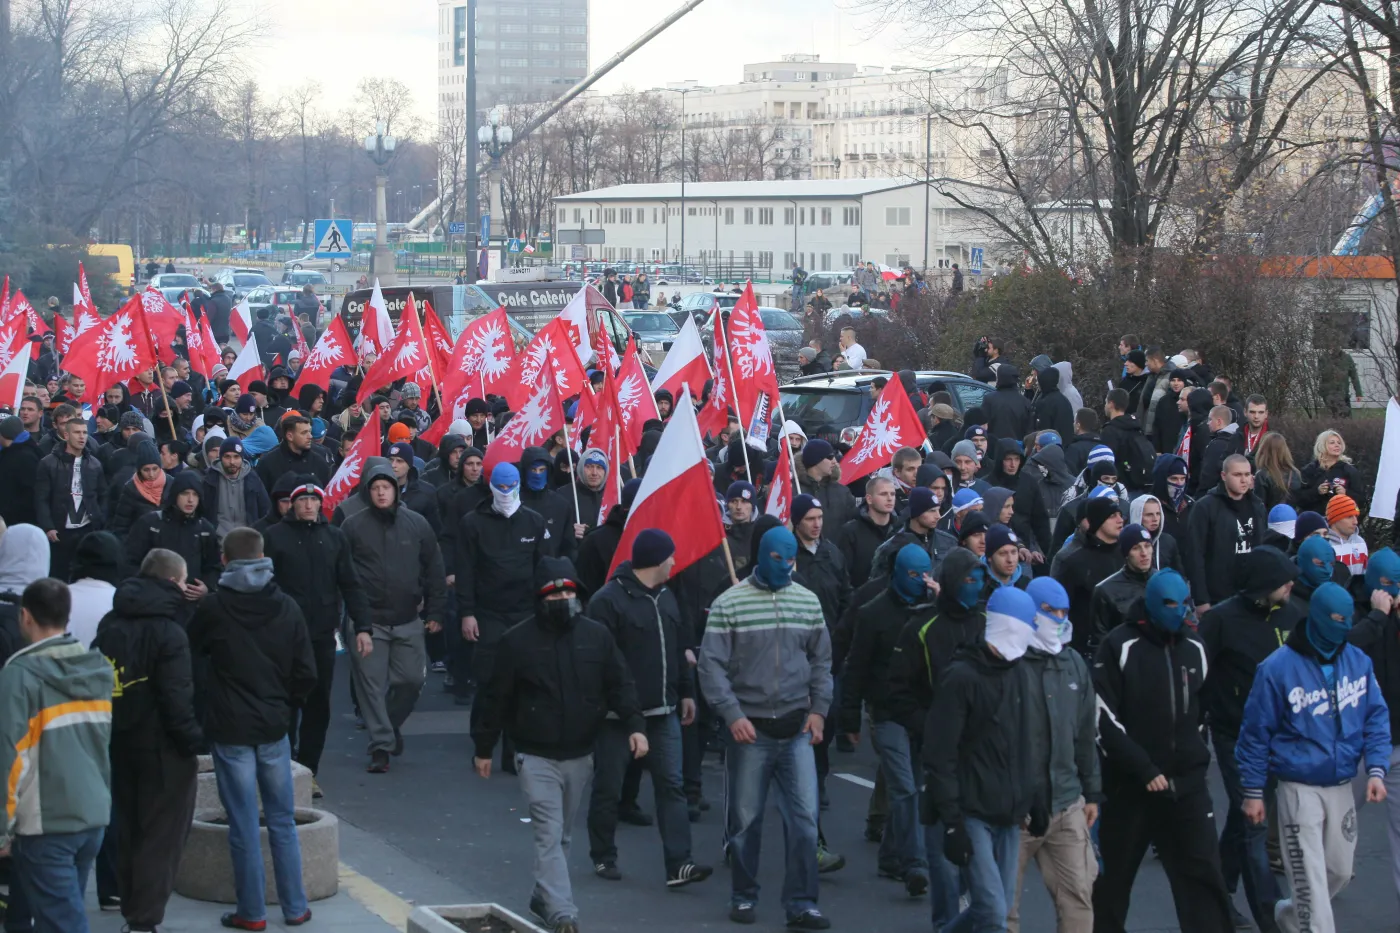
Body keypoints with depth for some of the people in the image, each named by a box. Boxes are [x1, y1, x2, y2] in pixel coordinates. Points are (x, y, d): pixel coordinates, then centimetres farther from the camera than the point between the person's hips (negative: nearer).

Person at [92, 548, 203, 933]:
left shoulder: (110, 624, 6)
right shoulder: (168, 633, -18)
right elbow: (176, 697, -22)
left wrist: (108, 727, 17)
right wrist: (193, 739, -13)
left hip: (119, 742, 8)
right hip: (161, 746, -8)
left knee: (129, 828, 19)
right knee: (161, 834, -2)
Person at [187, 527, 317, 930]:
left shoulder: (213, 607, -9)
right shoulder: (286, 607, -1)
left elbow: (191, 655, 6)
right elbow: (306, 674, 0)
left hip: (230, 729, -2)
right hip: (273, 729, 3)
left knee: (243, 824, 3)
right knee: (282, 821, 11)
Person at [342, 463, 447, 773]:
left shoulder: (417, 524, 5)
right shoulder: (353, 526, -2)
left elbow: (434, 570, 9)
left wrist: (435, 612, 5)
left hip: (408, 621, 2)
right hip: (369, 621, -2)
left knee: (411, 680, 4)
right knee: (372, 684, -3)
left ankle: (391, 724, 29)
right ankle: (381, 743, 5)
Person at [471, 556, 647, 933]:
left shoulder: (597, 635, 1)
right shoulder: (518, 641, -7)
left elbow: (619, 685, 4)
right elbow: (494, 697, -1)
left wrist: (634, 725, -11)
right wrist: (483, 747, 3)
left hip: (581, 756, 4)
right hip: (538, 757, -4)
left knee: (563, 835, 17)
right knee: (549, 835, -11)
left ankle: (543, 897, 34)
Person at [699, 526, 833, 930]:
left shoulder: (808, 601, 6)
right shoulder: (729, 604, -5)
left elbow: (821, 660, 13)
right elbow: (711, 664, -7)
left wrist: (818, 710, 3)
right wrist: (732, 715, -14)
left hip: (797, 729, 3)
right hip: (749, 729, -2)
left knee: (804, 817, -3)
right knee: (746, 818, 7)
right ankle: (744, 897, 22)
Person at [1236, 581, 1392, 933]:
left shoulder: (1359, 661, 0)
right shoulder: (1278, 667, -12)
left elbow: (1377, 718, 6)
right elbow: (1255, 732, -5)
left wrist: (1376, 770, -8)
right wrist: (1253, 792, -3)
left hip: (1342, 787, 5)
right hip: (1299, 788, -5)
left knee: (1339, 871, 15)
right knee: (1310, 878, -7)